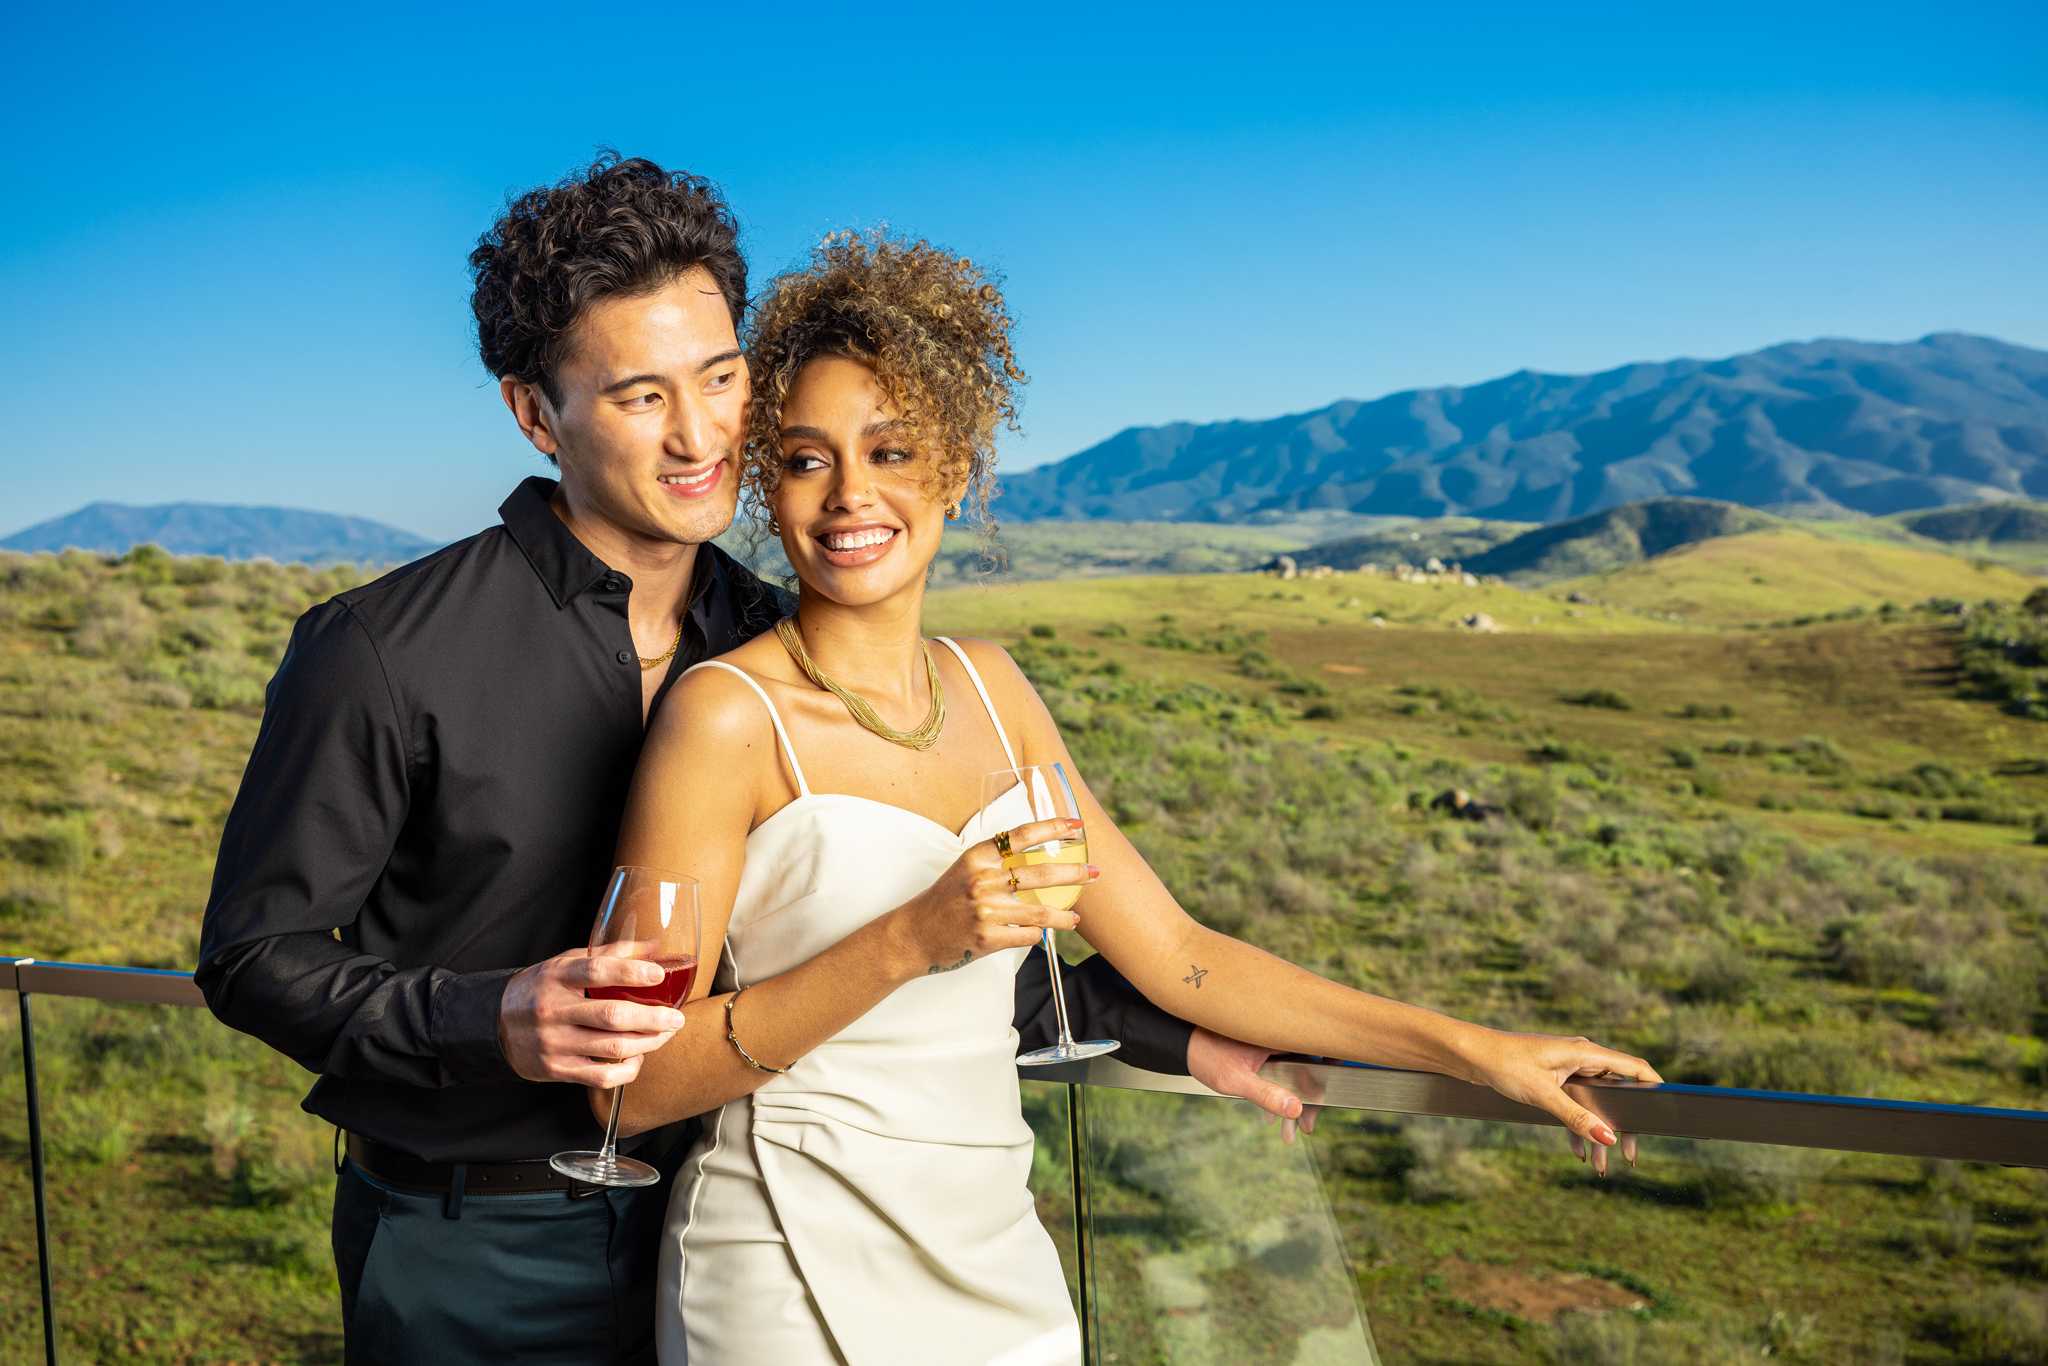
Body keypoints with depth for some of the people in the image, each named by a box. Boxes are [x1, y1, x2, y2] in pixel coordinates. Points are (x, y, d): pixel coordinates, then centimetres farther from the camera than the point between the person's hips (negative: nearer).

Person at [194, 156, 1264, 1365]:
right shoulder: (384, 654, -16)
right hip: (475, 1262, -4)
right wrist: (489, 1023, -27)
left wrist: (1175, 1032, 3)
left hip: (704, 1223, 4)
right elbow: (256, 951, -9)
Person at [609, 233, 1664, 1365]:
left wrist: (1472, 1050, 6)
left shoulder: (988, 686, 5)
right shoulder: (727, 713, -13)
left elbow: (1173, 954, 7)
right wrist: (910, 941, -25)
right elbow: (636, 1084, -14)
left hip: (995, 1262, 5)